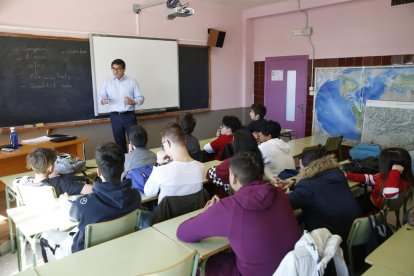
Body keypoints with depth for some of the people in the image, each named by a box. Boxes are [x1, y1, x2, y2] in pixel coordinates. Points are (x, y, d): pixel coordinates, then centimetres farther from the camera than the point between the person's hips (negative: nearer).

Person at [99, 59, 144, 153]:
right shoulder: (107, 82, 8)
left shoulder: (132, 81, 3)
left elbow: (140, 98, 0)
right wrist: (103, 100, -21)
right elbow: (101, 96, 4)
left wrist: (133, 102, -21)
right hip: (115, 117, 2)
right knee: (119, 142, 9)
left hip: (129, 116, -1)